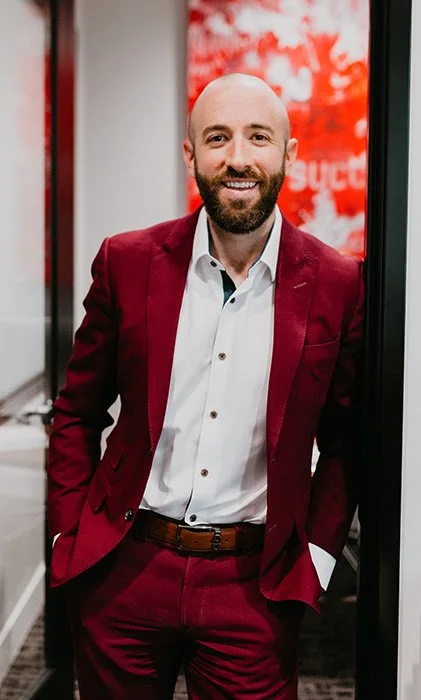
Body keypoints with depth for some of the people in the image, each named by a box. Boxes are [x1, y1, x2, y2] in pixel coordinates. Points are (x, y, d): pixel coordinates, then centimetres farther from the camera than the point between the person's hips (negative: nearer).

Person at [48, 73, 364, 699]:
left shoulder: (337, 284, -4)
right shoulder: (127, 262, -3)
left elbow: (346, 442, 5)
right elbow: (77, 414, 5)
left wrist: (315, 554, -1)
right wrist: (69, 537, 0)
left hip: (255, 587, -1)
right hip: (122, 572, 1)